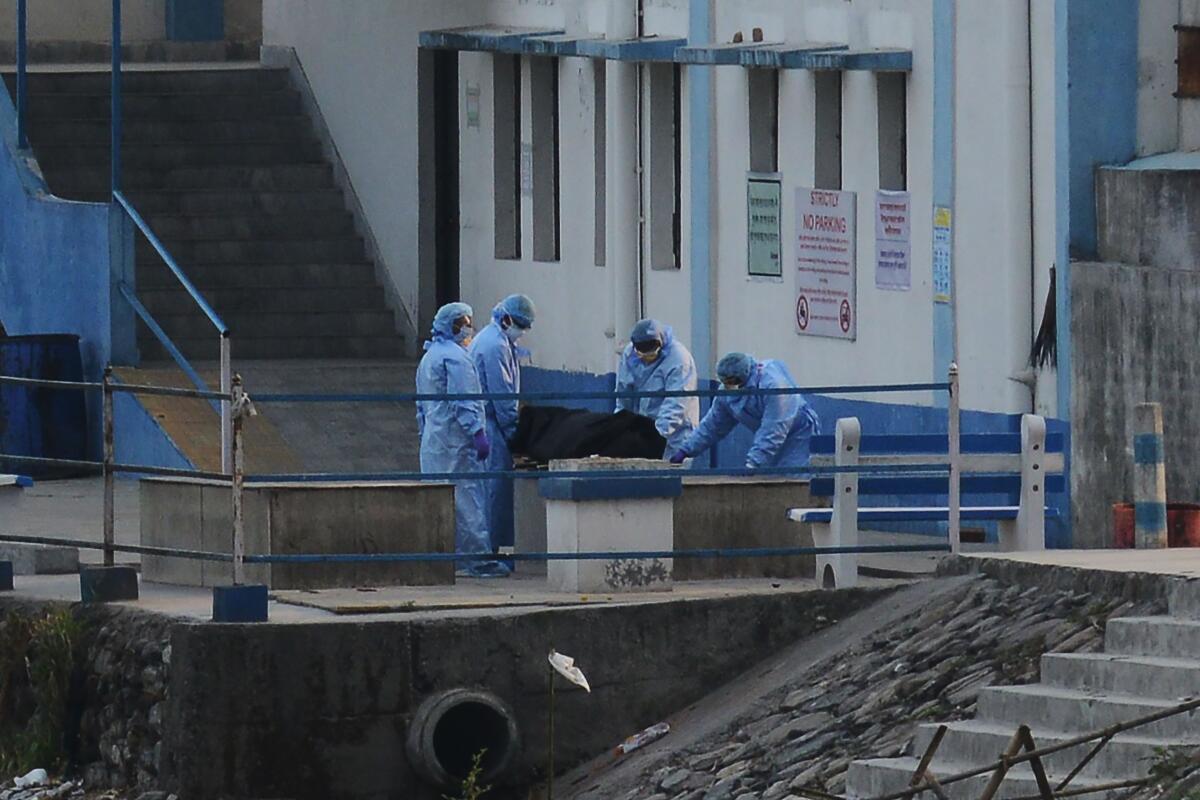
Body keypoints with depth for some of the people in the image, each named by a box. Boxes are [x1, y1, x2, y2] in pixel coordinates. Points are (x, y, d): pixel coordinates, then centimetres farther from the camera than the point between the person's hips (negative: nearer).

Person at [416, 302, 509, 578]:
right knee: (467, 495, -8)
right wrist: (478, 433, -20)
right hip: (456, 440, -10)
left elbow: (422, 405, 23)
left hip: (433, 441, 10)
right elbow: (463, 402, -19)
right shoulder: (454, 357, -12)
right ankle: (479, 558, -10)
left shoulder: (428, 358, 19)